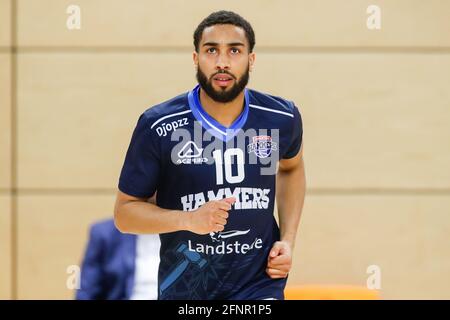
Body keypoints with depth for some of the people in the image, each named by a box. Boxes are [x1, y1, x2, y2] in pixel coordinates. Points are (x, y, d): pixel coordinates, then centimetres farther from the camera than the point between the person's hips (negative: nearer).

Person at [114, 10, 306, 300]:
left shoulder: (282, 118, -5)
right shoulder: (157, 127, -13)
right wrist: (189, 219, -23)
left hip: (260, 285, 0)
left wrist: (288, 240, 6)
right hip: (183, 289, 0)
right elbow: (125, 212, -7)